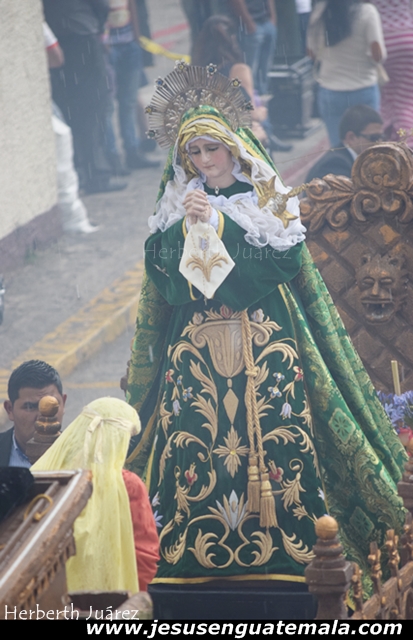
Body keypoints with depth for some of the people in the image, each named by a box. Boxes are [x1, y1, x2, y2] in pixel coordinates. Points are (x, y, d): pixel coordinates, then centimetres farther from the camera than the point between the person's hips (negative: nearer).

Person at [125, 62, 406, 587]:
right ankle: (189, 551, 0)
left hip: (263, 344, -2)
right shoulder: (176, 205, 12)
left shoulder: (268, 201, 4)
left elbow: (284, 260, -10)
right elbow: (159, 271, 2)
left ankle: (280, 543, 1)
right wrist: (187, 227, -13)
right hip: (195, 346, 2)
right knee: (192, 438, -6)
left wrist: (216, 224, -12)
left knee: (268, 437, -8)